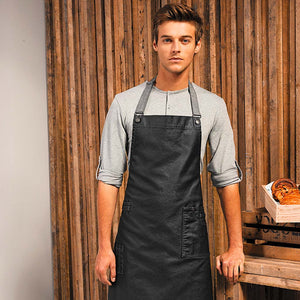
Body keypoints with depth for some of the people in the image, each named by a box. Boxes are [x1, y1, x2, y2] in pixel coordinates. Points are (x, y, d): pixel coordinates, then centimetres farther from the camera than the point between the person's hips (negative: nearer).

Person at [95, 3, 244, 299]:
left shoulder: (213, 106, 2)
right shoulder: (124, 104, 0)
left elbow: (226, 178, 6)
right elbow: (108, 177, 0)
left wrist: (235, 247, 4)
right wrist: (104, 247, -3)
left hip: (189, 243, 1)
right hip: (135, 240, 0)